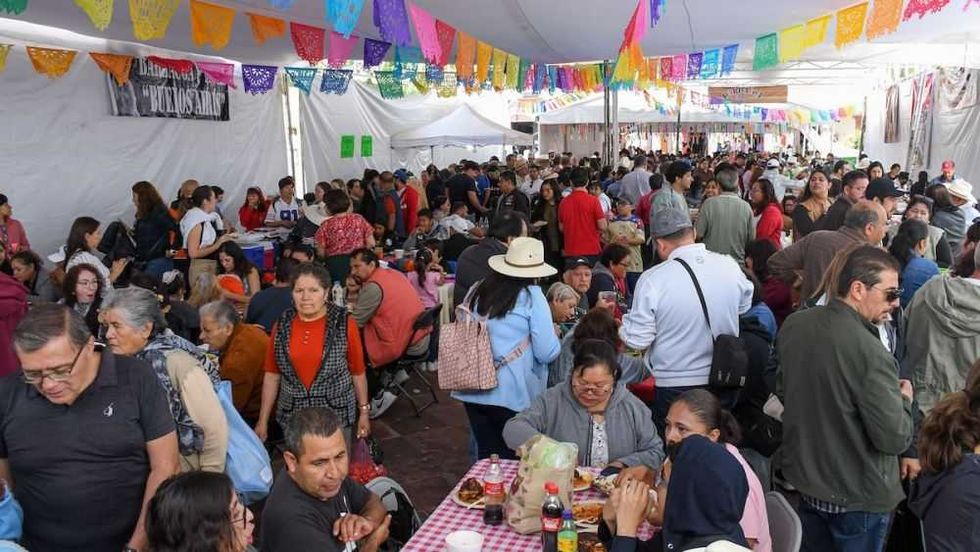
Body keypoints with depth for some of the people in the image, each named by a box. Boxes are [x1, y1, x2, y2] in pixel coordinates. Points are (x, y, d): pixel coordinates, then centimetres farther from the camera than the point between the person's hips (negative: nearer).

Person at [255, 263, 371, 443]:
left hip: (337, 417, -2)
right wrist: (263, 420, 6)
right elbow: (272, 375, 5)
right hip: (292, 418, 2)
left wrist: (364, 412, 3)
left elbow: (358, 371, -1)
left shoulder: (344, 323, -9)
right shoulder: (282, 325, -1)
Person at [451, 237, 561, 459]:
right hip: (512, 394, -4)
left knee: (486, 456, 17)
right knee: (511, 460, 11)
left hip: (472, 390, 5)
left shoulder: (477, 291, 3)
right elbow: (547, 353, -11)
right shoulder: (531, 296, -10)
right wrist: (553, 335, 11)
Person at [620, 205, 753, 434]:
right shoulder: (730, 266, -6)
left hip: (674, 385, -4)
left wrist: (625, 323, 5)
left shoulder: (652, 280, -20)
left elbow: (638, 340, -15)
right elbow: (744, 306, 13)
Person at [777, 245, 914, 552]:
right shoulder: (870, 353, -30)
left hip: (805, 479, 6)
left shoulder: (793, 325, -7)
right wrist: (904, 399, -5)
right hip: (857, 495, -6)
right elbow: (895, 438, -23)